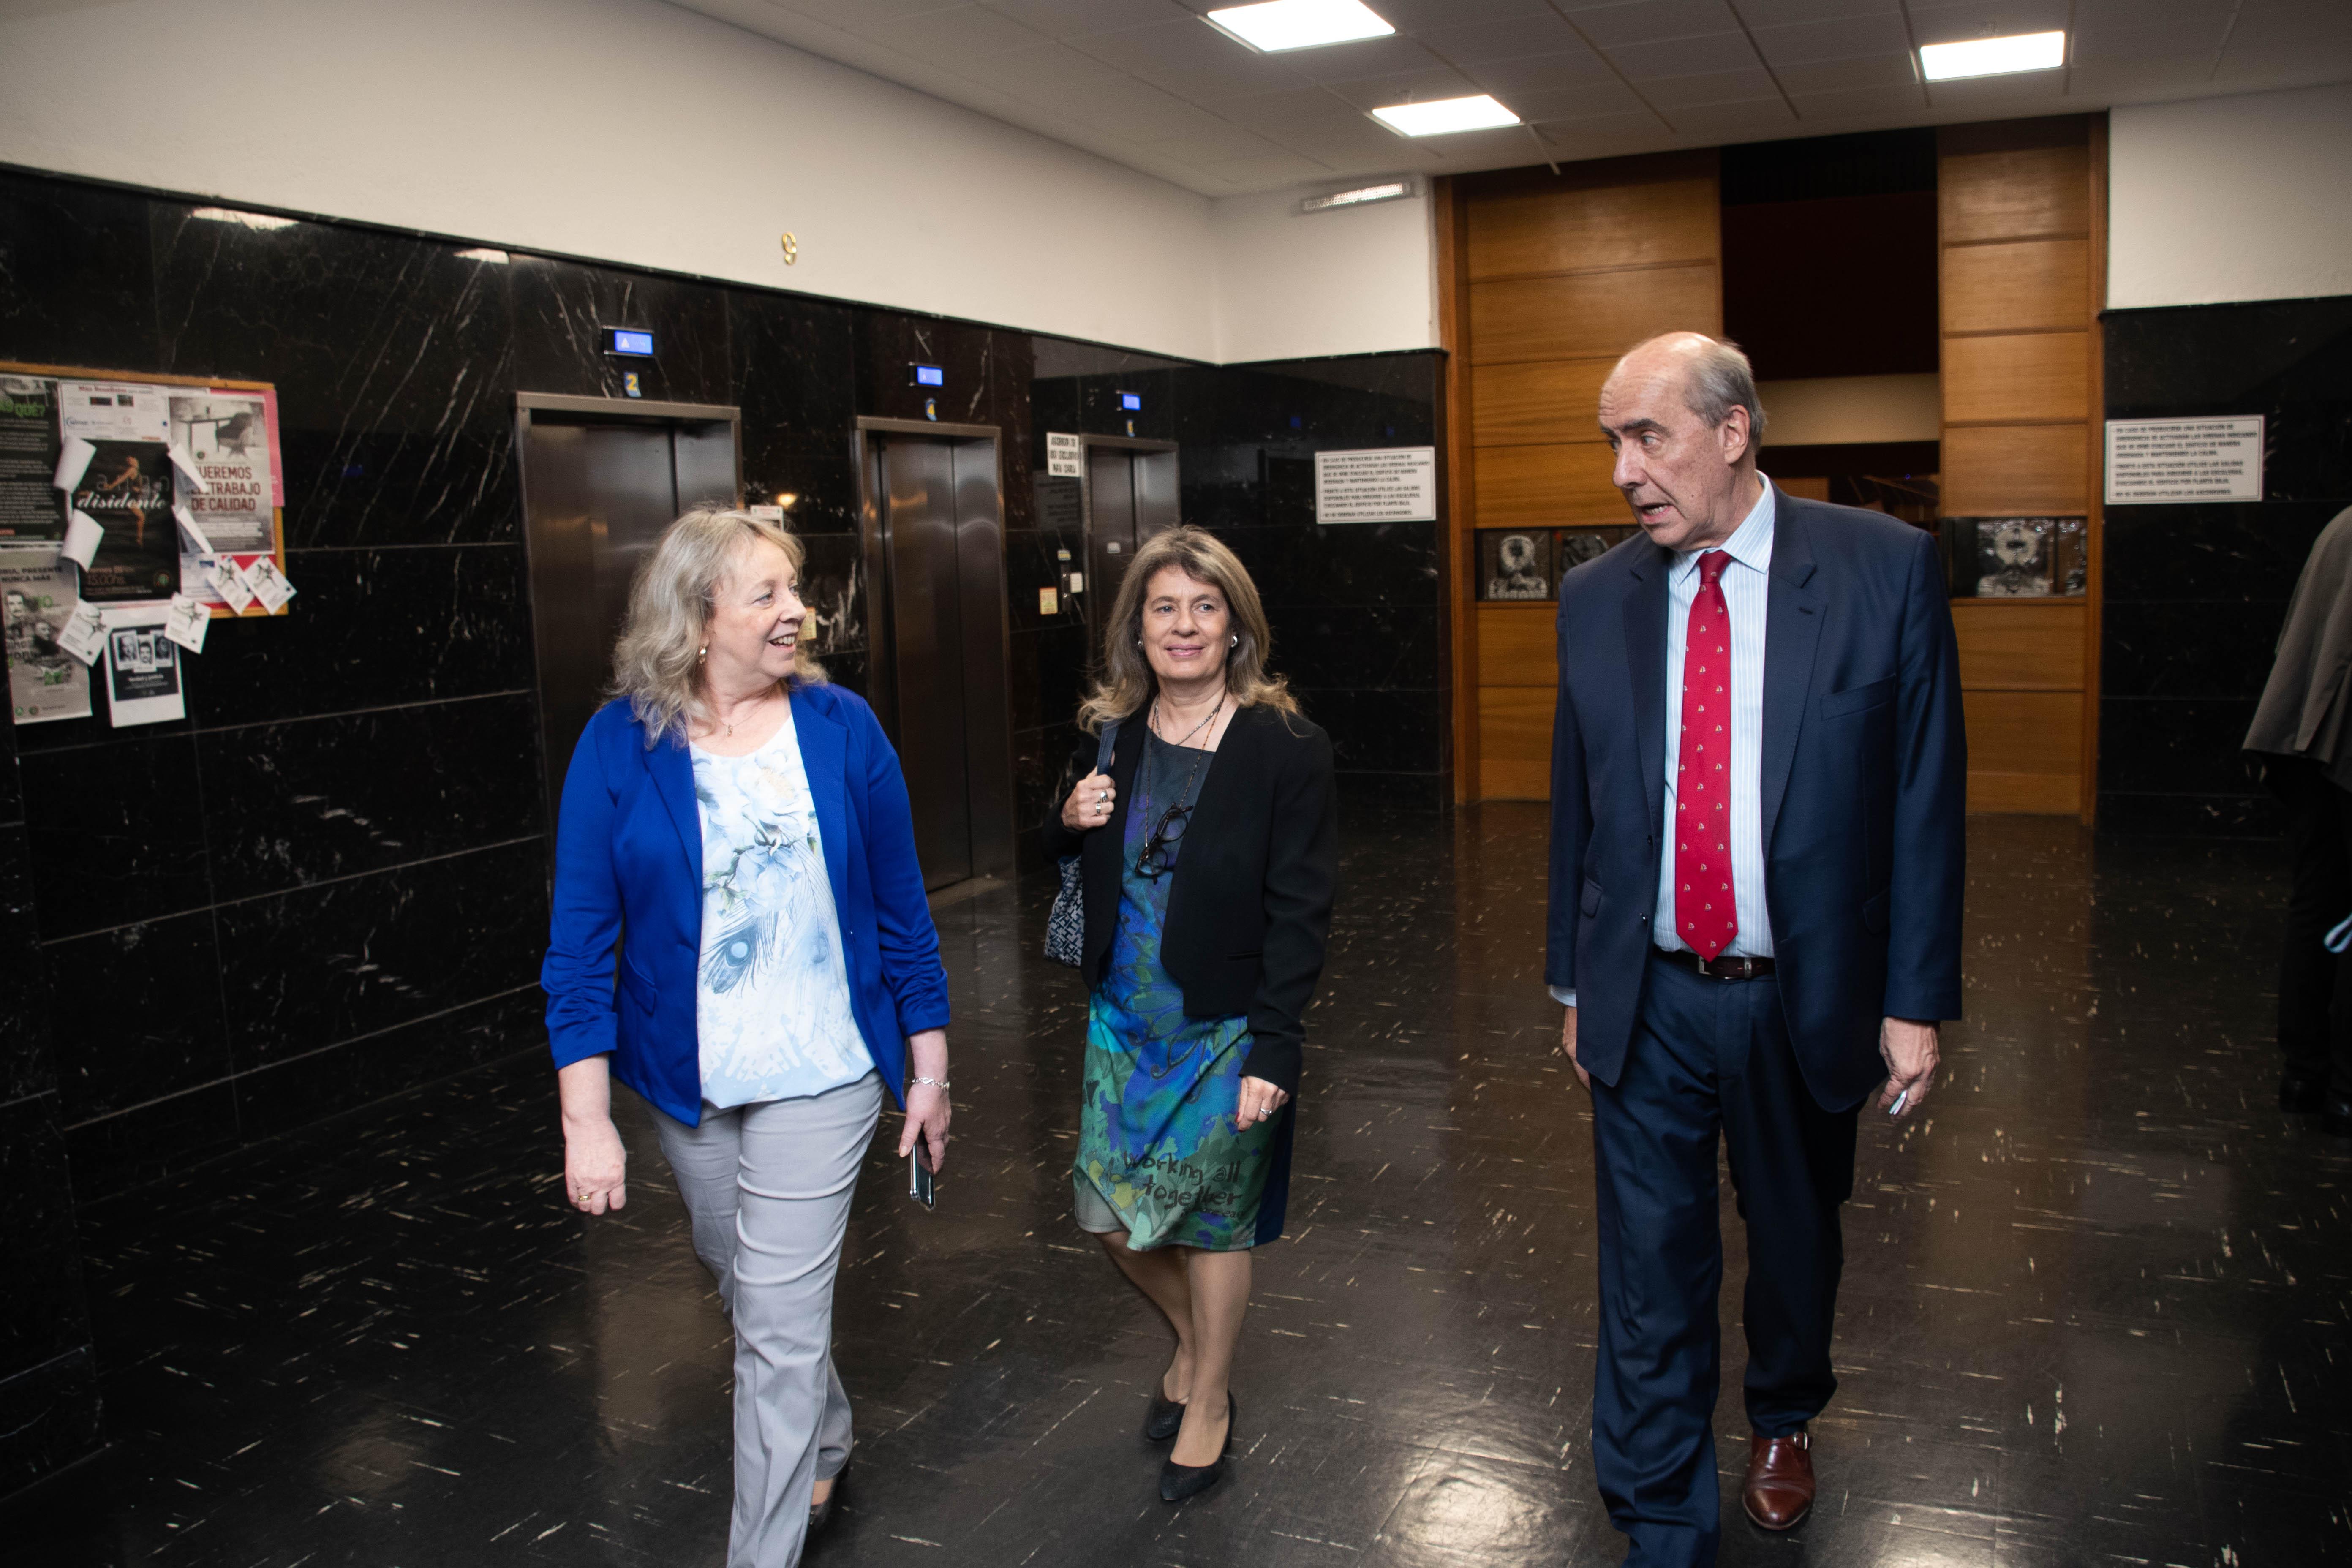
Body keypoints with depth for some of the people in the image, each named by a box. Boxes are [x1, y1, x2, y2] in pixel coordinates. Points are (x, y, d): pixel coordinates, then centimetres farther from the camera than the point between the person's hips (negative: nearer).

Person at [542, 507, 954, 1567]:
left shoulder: (840, 727, -7)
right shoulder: (620, 745, -8)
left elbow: (900, 910, 0)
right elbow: (581, 942, -7)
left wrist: (928, 1070, 2)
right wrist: (586, 1120, -12)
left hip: (819, 1075, -2)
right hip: (687, 1080, 2)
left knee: (781, 1321, 0)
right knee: (741, 1280, 22)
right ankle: (823, 1445, 50)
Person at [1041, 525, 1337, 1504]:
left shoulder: (1286, 748, -13)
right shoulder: (1111, 735, 2)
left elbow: (1299, 913, -14)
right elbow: (1070, 868, 17)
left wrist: (1274, 1051, -20)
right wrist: (1068, 823, -7)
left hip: (1226, 1029, -5)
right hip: (1125, 1018, 5)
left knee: (1211, 1212, 8)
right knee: (1108, 1212, 10)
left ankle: (1208, 1403, 32)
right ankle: (1191, 1340, 41)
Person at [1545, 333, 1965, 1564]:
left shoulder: (1885, 568, -8)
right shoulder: (1596, 599, 0)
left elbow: (1926, 797, -6)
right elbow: (1576, 805, 7)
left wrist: (1915, 1002, -6)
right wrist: (1575, 981, 10)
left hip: (1805, 1000, 0)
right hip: (1647, 1002, 1)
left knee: (1796, 1240, 21)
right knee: (1649, 1275, 6)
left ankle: (1782, 1420, 50)